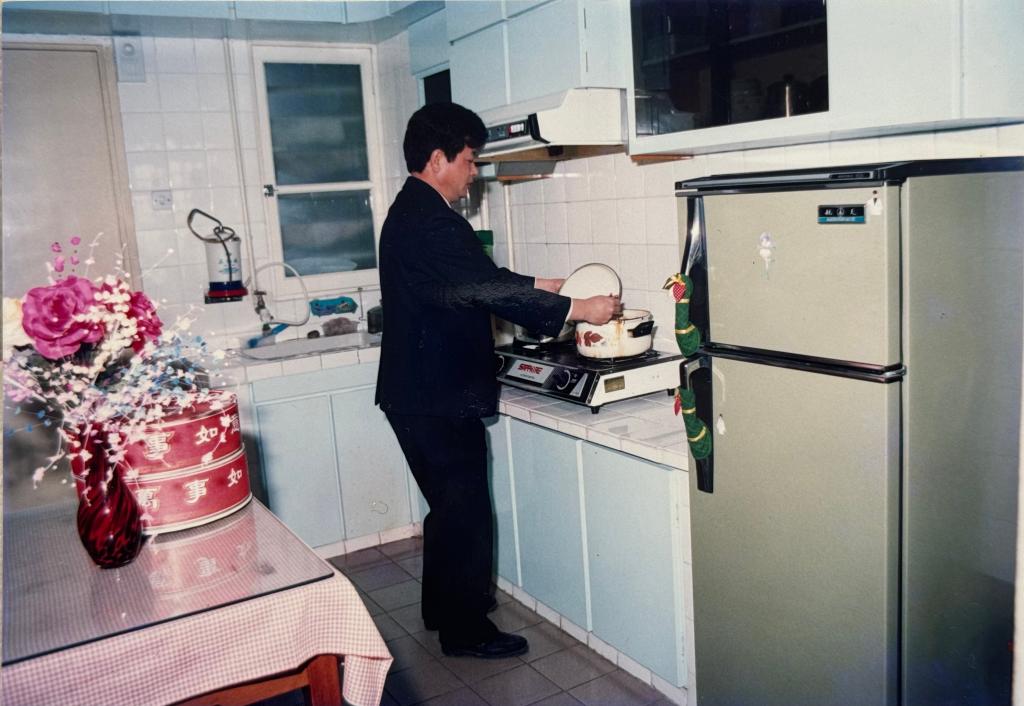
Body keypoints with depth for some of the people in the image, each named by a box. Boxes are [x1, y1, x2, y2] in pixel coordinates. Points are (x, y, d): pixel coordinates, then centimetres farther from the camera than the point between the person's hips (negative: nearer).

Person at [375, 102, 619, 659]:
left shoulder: (413, 212, 14)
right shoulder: (428, 222, -21)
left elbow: (477, 279, 20)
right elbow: (488, 289, -25)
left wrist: (538, 286, 15)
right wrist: (577, 309, -19)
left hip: (421, 392, 11)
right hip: (437, 399, -11)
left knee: (448, 507, 21)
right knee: (465, 513, 2)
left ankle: (441, 610, 36)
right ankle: (465, 630, 17)